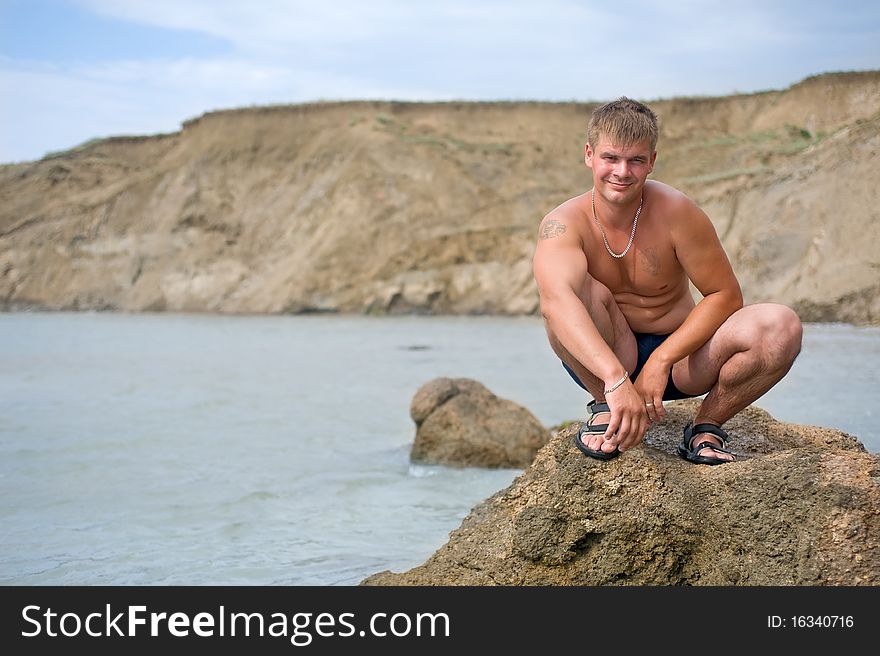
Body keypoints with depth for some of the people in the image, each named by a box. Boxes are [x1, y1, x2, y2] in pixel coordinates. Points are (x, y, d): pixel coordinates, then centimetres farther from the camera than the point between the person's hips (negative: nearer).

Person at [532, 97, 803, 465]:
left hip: (679, 356, 1)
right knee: (573, 287, -31)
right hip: (600, 361, -1)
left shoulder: (674, 211, -15)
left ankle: (706, 427, -3)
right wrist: (616, 381, -53)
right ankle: (604, 409, -11)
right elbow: (556, 300, -39)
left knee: (782, 327, -23)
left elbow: (725, 295, -11)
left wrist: (661, 360, -23)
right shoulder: (563, 224, -19)